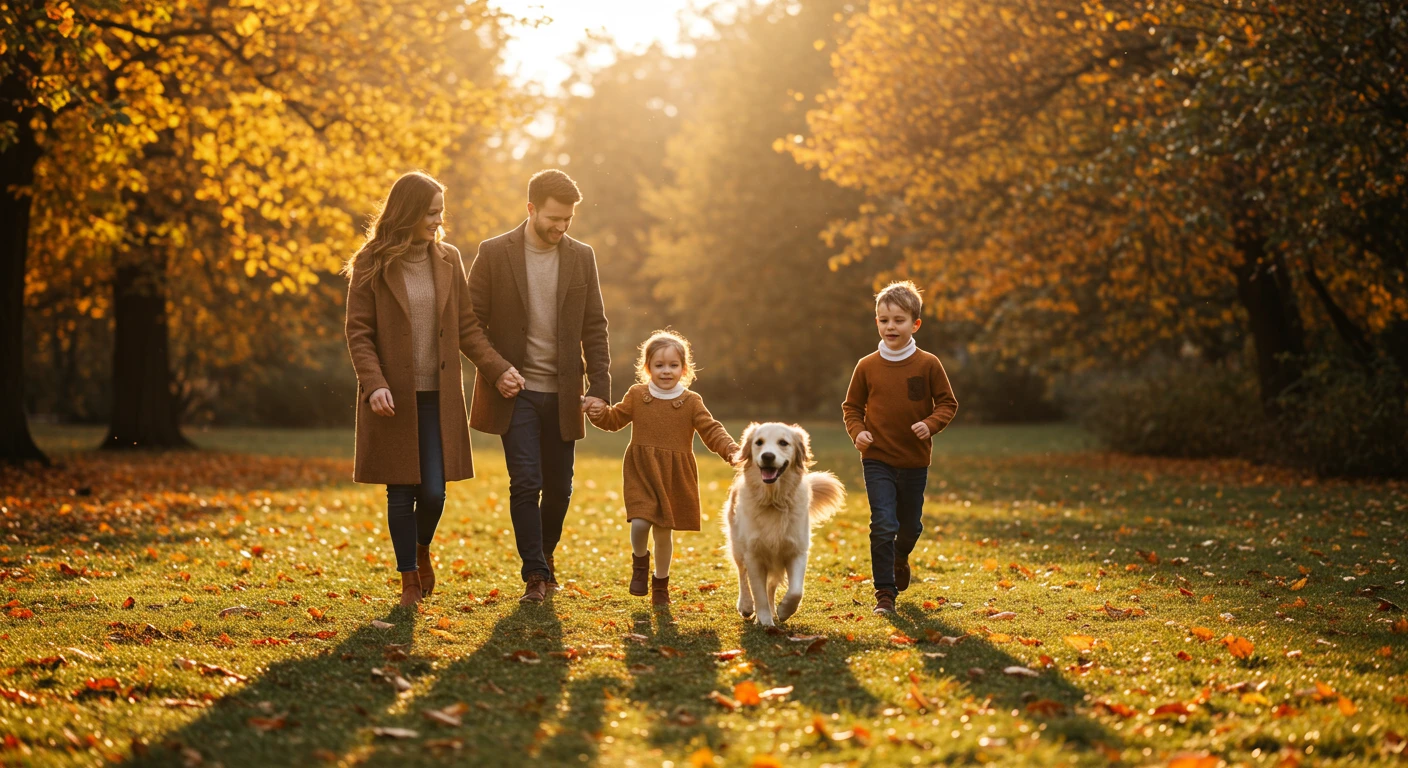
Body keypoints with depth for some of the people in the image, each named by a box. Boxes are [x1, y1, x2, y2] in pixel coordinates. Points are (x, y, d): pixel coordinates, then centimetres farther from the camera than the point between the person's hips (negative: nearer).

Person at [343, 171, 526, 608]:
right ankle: (409, 580, 19)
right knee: (401, 493, 3)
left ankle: (422, 550, 29)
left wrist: (497, 368, -5)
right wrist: (374, 384, -18)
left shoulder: (448, 260, 6)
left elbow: (467, 326, 8)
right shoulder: (371, 265, -3)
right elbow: (358, 331, -5)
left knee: (433, 492, -3)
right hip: (393, 399, -2)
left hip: (437, 398, 2)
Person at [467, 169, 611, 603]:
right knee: (526, 483, -10)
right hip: (516, 391, -3)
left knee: (559, 487, 8)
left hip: (563, 394, 3)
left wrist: (599, 387, -3)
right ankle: (534, 574, 0)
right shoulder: (494, 254, -4)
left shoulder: (581, 257, 4)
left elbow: (594, 328, 6)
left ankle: (545, 555, 31)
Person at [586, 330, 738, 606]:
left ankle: (661, 582, 31)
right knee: (640, 523, -20)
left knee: (664, 532, 9)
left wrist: (731, 450, -21)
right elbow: (615, 419, 16)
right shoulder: (636, 396, 3)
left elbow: (711, 431, -4)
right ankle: (640, 561, 13)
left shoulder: (691, 402, -1)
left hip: (674, 476, 1)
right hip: (640, 471, 0)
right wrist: (600, 414, -5)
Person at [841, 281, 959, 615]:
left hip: (915, 461, 1)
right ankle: (884, 593, -3)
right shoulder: (867, 366, -3)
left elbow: (947, 403, 2)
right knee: (883, 526, -12)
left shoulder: (928, 365, -5)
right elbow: (851, 406, 8)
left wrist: (930, 424, -16)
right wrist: (858, 432, -10)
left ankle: (900, 558, 49)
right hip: (877, 459, -1)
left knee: (910, 526, 16)